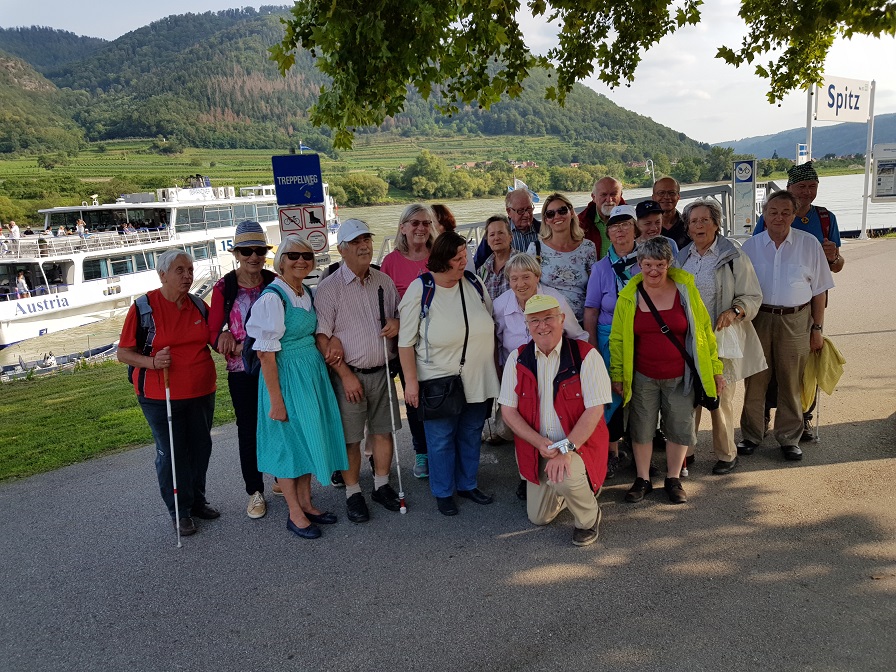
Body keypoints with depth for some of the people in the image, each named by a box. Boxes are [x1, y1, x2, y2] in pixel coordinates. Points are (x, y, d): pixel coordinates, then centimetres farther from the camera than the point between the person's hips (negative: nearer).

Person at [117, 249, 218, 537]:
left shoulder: (198, 305, 5)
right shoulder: (143, 307, -9)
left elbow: (212, 338, 20)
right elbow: (123, 353, -8)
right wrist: (151, 362, -26)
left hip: (201, 392, 5)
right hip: (161, 395, -5)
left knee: (201, 447, 13)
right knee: (171, 452, 5)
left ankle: (197, 501, 32)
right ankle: (179, 510, 21)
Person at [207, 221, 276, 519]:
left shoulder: (275, 283, 0)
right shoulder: (224, 288, -5)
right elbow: (214, 331, -1)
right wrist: (237, 348, -18)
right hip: (242, 371, -1)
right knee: (249, 430, 9)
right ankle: (255, 491, 24)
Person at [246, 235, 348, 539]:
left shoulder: (307, 293, 7)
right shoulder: (273, 298, -17)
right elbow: (266, 353, -18)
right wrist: (276, 400, -18)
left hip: (313, 372, 8)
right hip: (286, 375, -8)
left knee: (310, 437, 16)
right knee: (288, 441, 5)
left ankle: (306, 503, 32)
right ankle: (295, 514, 20)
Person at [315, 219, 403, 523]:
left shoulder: (384, 281, 7)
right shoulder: (329, 288, -8)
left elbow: (400, 315, 19)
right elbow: (322, 337, -11)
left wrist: (397, 324, -6)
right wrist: (346, 375, -14)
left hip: (382, 371, 5)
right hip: (349, 374, -4)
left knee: (383, 430, 13)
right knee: (350, 437, 4)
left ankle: (382, 485, 30)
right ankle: (352, 493, 20)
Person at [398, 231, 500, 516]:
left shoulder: (474, 283, 1)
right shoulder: (419, 291, -11)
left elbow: (490, 325, 14)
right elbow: (406, 342, -9)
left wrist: (493, 368, 15)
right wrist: (411, 381, -12)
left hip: (477, 380, 5)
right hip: (438, 382, -4)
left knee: (471, 435, 17)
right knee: (441, 440, 6)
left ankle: (468, 484, 36)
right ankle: (443, 493, 25)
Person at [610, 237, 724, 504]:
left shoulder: (686, 289, -2)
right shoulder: (629, 296, -2)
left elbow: (704, 330, 2)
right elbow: (617, 339, 3)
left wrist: (715, 369, 2)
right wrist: (617, 375, 1)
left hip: (680, 377, 0)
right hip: (643, 377, 0)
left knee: (680, 429, 8)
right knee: (641, 429, 8)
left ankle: (673, 480, 27)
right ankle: (643, 479, 25)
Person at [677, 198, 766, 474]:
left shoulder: (733, 256, -5)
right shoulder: (682, 256, 10)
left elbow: (753, 296, -3)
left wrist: (733, 311, -22)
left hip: (720, 338, -4)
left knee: (721, 399, 4)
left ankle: (726, 454, 23)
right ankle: (684, 452, 20)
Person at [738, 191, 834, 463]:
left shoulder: (809, 244, 0)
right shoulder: (751, 246, 3)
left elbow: (819, 290, 2)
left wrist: (817, 328, 1)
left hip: (795, 322, -1)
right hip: (758, 319, 1)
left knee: (791, 384, 8)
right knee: (755, 381, 7)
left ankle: (789, 438, 22)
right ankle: (751, 435, 21)